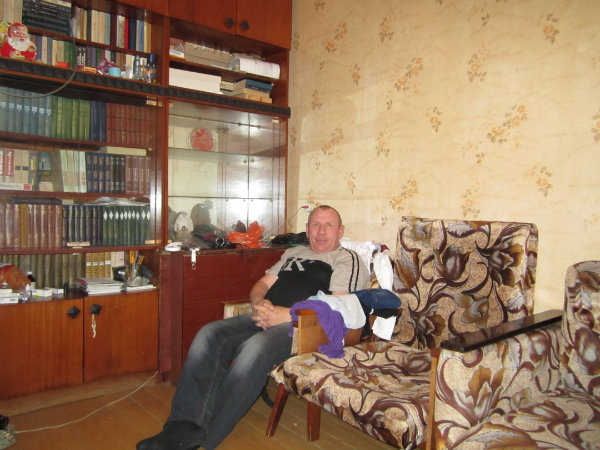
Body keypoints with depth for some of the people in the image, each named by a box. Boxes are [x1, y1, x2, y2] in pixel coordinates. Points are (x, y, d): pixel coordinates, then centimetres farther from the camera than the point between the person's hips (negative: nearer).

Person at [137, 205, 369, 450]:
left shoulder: (348, 259, 7)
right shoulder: (293, 253, 28)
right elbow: (262, 284, 24)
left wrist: (285, 315, -14)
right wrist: (259, 303, -2)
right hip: (267, 317, 7)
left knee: (254, 348, -35)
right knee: (209, 334, -18)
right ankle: (185, 427, -19)